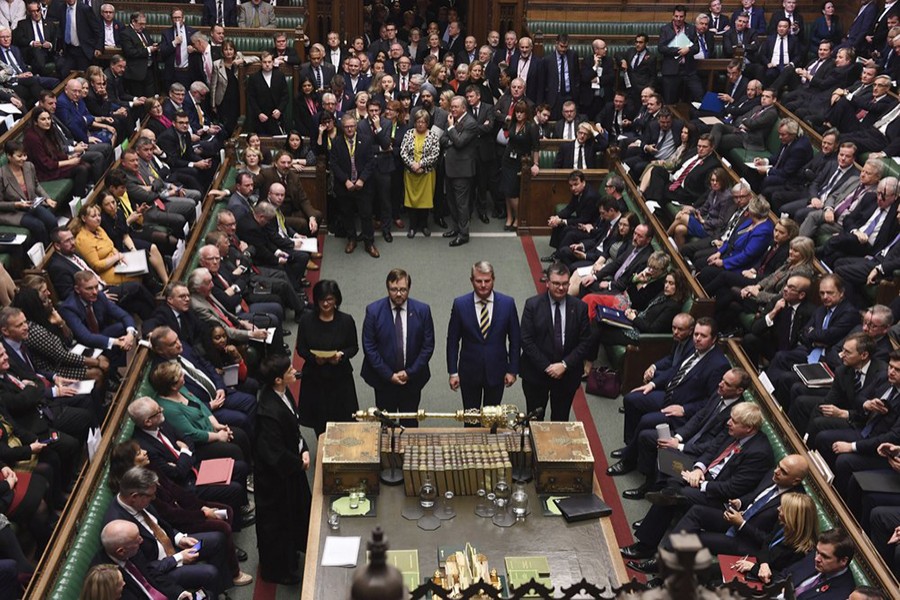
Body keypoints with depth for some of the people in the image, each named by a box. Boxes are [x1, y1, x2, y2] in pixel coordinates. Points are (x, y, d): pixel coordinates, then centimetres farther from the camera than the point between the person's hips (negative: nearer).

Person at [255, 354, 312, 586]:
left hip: (290, 465, 9)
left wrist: (303, 450, -6)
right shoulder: (269, 412, -36)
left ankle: (295, 546, 55)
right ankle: (278, 570, 34)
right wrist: (299, 463, -15)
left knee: (298, 508, 29)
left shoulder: (284, 393, -8)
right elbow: (274, 454, -30)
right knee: (278, 521, 12)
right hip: (275, 474, -9)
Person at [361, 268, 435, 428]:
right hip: (383, 379, -1)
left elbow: (428, 346, -4)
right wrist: (389, 375, -11)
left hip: (412, 379, 1)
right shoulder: (373, 310, -10)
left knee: (410, 424, 14)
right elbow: (369, 347, -8)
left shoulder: (422, 310, -8)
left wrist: (409, 372, -10)